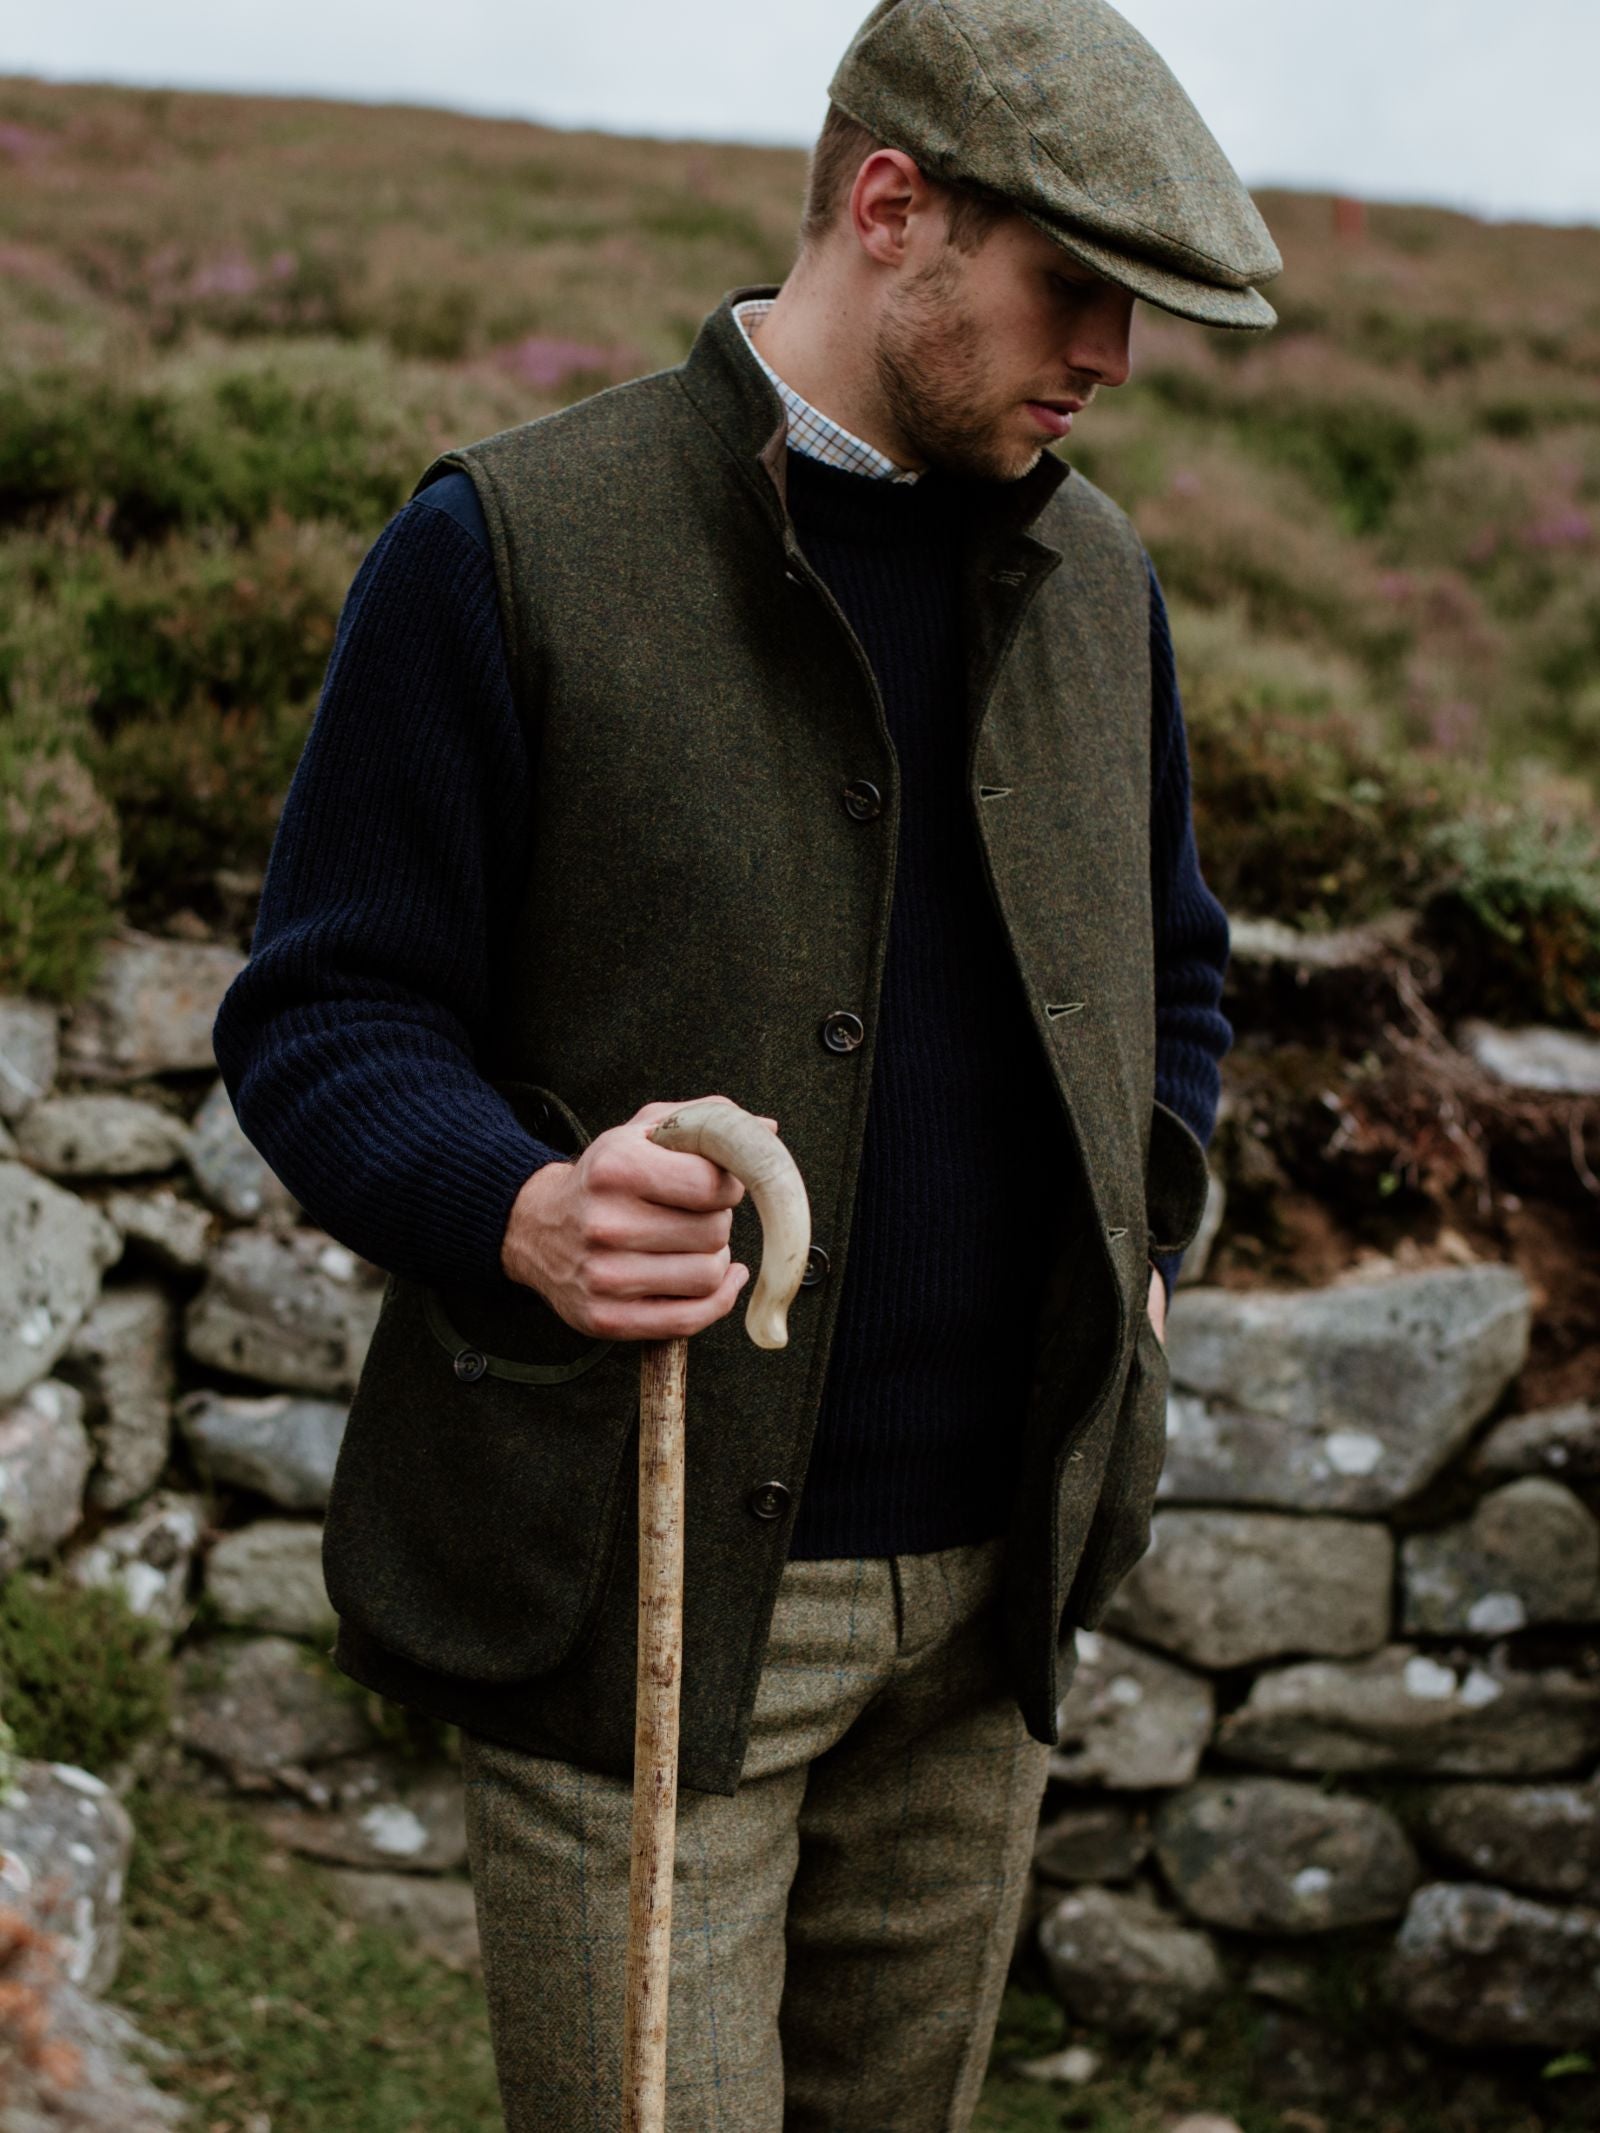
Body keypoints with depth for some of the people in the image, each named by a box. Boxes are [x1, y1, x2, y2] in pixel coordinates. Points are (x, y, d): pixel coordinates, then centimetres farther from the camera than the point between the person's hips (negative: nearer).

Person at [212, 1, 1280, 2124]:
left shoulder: (1096, 576, 9)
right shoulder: (507, 543, -9)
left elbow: (1169, 969, 23)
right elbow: (318, 1016, -9)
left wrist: (1143, 1235, 6)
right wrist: (514, 1214, -28)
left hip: (987, 1583, 6)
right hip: (640, 1578, -5)